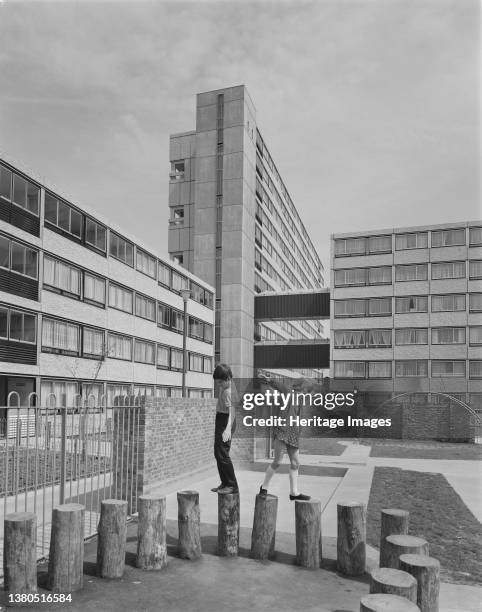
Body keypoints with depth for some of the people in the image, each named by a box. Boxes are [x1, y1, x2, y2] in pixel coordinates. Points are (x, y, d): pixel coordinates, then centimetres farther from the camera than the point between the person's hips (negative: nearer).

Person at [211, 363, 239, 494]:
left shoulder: (229, 391, -24)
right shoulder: (223, 386, 4)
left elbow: (232, 409, -37)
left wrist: (228, 428, -46)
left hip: (225, 420, -10)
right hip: (220, 419, 10)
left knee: (222, 453, -10)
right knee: (218, 453, 15)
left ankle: (232, 485, -2)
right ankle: (225, 483, 24)